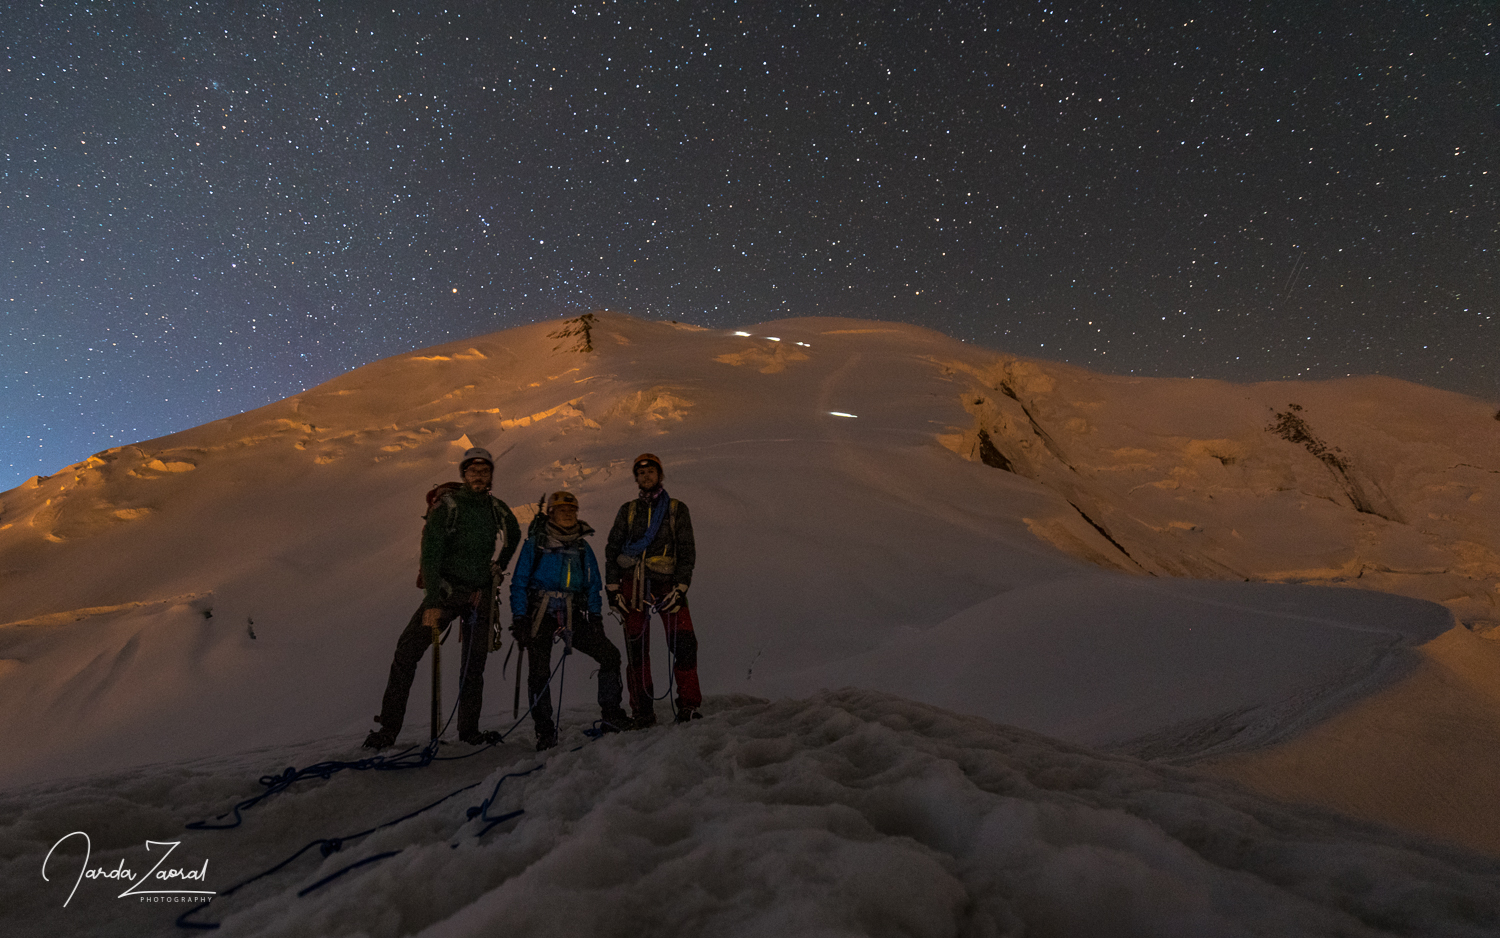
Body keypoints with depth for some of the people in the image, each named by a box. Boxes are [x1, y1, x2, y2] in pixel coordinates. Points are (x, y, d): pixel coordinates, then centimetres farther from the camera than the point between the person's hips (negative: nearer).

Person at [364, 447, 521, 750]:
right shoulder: (446, 506, -9)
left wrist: (500, 566, 16)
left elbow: (514, 535, 27)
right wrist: (432, 603, -22)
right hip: (445, 589, -3)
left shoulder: (497, 509, 5)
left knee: (475, 664, 5)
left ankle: (469, 729, 17)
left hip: (480, 594, 3)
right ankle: (389, 727, -5)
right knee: (407, 651, -13)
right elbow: (430, 554, -15)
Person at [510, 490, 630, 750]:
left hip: (572, 615, 3)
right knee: (539, 671, -8)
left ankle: (610, 714, -1)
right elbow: (519, 582, 4)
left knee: (610, 654, -10)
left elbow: (593, 585, 17)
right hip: (540, 614, -3)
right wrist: (519, 618, -5)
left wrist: (596, 616, 4)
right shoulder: (535, 543, 5)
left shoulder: (583, 547, 15)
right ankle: (545, 730, 6)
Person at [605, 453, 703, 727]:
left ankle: (688, 706, -4)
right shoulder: (628, 510, 15)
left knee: (684, 644, -13)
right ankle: (642, 712, 10)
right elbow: (612, 550, 14)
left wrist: (680, 587, -8)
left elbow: (687, 552, 4)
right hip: (633, 584, 2)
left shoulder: (677, 509, 9)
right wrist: (612, 588, 4)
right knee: (636, 649, 1)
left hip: (667, 583, -1)